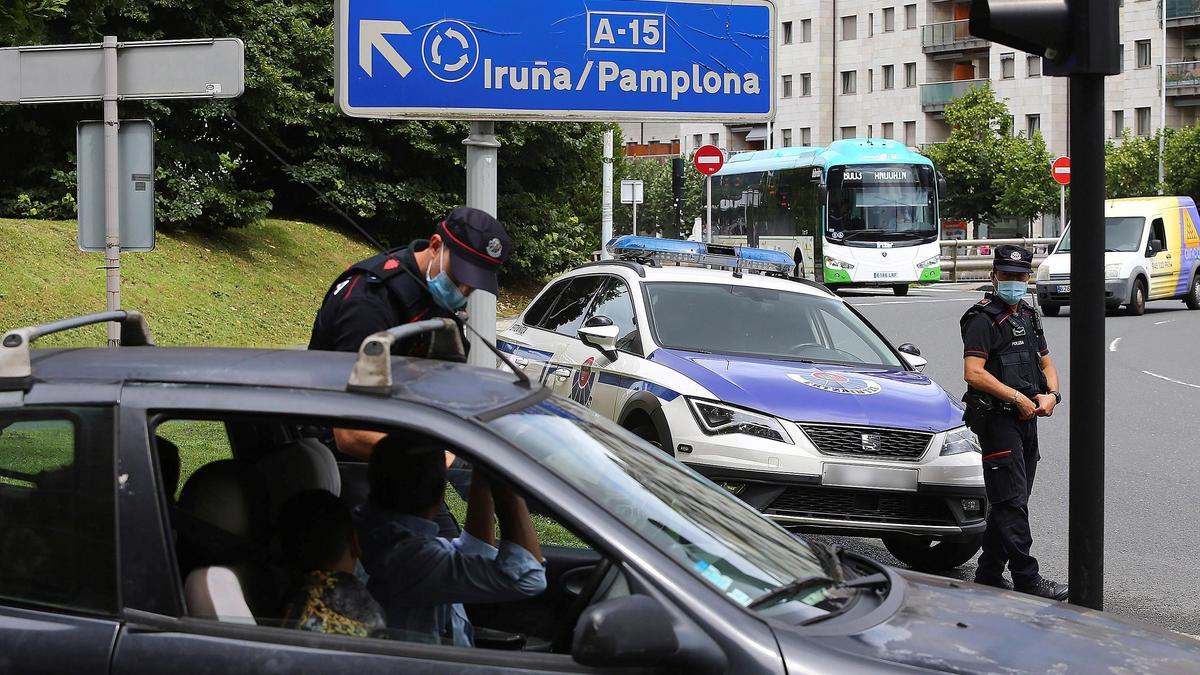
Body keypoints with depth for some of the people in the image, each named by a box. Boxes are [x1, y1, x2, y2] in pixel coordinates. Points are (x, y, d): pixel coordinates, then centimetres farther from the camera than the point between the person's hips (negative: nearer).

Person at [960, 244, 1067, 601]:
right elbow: (974, 373, -19)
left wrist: (1051, 394, 3)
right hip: (997, 420, -9)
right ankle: (1026, 578, -10)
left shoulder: (1028, 316, 18)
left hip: (1026, 419, 9)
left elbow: (1046, 364, 24)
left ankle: (989, 574, 19)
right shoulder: (983, 319, -9)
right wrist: (1018, 399, -18)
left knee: (1009, 501, 11)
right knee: (1012, 501, -10)